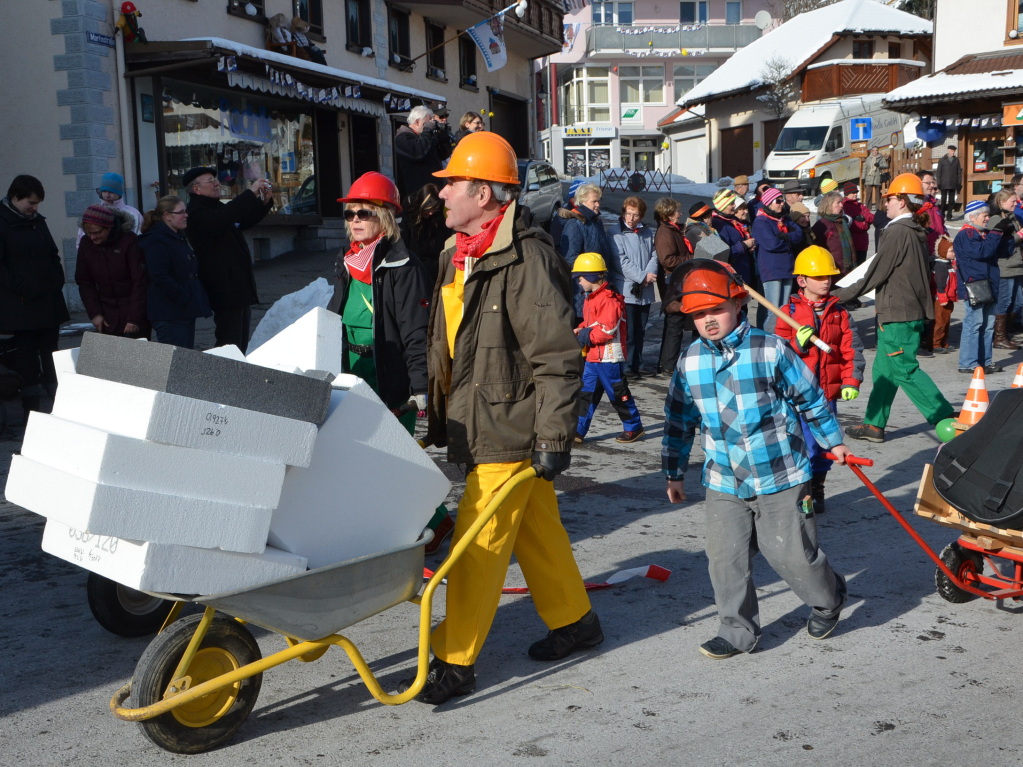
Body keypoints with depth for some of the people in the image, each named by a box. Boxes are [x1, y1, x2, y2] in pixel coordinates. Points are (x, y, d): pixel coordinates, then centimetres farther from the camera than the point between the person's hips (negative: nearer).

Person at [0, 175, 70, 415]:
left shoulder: (38, 222, 14)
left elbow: (53, 256, 20)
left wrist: (56, 282, 5)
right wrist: (22, 289, -18)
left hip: (49, 303, 6)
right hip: (20, 307, -6)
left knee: (51, 354, 11)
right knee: (27, 358, -1)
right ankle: (32, 411, 3)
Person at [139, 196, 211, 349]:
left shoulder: (179, 238, 19)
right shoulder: (157, 241, -13)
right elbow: (160, 279, -22)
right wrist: (184, 298, -20)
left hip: (186, 311, 10)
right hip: (170, 315, -10)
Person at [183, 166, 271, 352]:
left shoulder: (218, 207, 19)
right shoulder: (197, 213, -12)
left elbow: (246, 220, 29)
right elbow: (220, 220, -32)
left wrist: (265, 202, 9)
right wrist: (251, 192, -28)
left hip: (241, 288, 10)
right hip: (226, 292, -10)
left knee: (240, 344, 13)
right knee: (230, 345, -11)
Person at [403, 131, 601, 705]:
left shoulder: (526, 258, -19)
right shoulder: (460, 255, 11)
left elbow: (557, 358, -21)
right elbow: (449, 349, 20)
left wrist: (554, 437, -21)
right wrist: (439, 418, 22)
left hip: (510, 433, -9)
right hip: (478, 426, 9)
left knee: (478, 544, -5)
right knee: (536, 529, 19)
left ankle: (455, 662, 5)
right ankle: (574, 621, 34)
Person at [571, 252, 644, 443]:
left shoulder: (609, 300, -19)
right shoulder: (592, 298, 14)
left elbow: (607, 329, -25)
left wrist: (586, 336, -18)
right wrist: (580, 330, 5)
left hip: (609, 357, -10)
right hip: (593, 357, 10)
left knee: (618, 393, 2)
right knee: (585, 393, 8)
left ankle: (634, 427, 17)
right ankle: (578, 431, 10)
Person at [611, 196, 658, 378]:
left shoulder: (648, 232, 13)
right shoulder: (616, 233, -4)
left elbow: (654, 256, 10)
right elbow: (621, 261, -11)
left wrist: (649, 274, -9)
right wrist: (642, 276, -15)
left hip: (645, 290, 5)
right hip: (627, 289, -5)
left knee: (640, 330, 12)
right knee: (628, 331, -6)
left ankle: (638, 364, 21)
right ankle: (626, 365, 1)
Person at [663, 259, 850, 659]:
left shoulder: (770, 350, -10)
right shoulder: (690, 362, 1)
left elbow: (810, 398, 3)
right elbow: (679, 420, 12)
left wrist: (833, 440, 12)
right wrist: (674, 472, 15)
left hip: (780, 475, -3)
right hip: (723, 480, 4)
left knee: (790, 553, 5)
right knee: (724, 558, 1)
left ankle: (829, 598, 35)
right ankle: (738, 631, 19)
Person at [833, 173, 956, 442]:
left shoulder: (896, 232, -17)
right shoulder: (917, 232, 12)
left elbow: (874, 276, -16)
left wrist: (841, 295, -8)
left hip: (898, 314, -10)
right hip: (913, 310, 10)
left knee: (905, 370, -5)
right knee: (884, 369, 14)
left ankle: (946, 417, -5)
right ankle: (874, 425, 19)